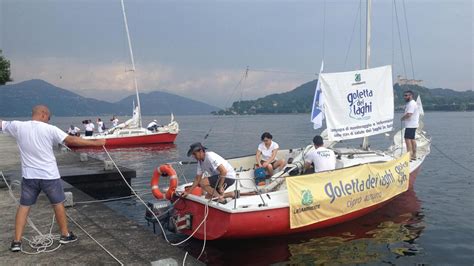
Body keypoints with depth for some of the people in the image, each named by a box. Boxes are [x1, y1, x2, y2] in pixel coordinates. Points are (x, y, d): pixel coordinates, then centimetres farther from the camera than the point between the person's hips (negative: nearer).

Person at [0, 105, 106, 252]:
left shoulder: (18, 126, -3)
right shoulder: (50, 129, -12)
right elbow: (72, 140, -16)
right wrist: (95, 142, -11)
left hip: (29, 176, 3)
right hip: (49, 175, -2)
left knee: (23, 206, 14)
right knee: (58, 204, 14)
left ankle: (16, 241, 12)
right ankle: (65, 235, 25)